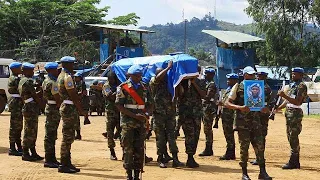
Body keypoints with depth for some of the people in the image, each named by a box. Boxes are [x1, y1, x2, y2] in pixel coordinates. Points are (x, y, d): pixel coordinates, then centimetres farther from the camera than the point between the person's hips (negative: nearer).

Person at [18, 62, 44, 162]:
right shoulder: (28, 81, -14)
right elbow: (34, 95, -12)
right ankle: (25, 154, 0)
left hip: (28, 108, 10)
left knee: (32, 131, 13)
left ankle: (33, 153, 19)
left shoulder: (22, 81, 17)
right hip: (31, 108, -10)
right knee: (29, 131, -5)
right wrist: (41, 103, 0)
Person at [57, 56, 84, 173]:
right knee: (67, 137, -6)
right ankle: (64, 165, -2)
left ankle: (67, 163, 20)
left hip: (65, 106, 11)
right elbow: (73, 95, -19)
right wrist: (81, 110, -15)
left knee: (68, 137, 14)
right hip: (70, 108, -11)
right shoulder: (67, 77, -16)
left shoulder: (61, 75, 16)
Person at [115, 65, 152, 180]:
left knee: (139, 149, 4)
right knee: (128, 149, -3)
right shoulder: (123, 88, -2)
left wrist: (145, 113, -6)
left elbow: (148, 105, 17)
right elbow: (119, 105, -8)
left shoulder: (144, 88, 13)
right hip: (128, 123, -4)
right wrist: (134, 115, -15)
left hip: (141, 123, 4)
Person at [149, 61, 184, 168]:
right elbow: (158, 78, -23)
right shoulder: (153, 83, -1)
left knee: (171, 136, 1)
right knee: (160, 137, 2)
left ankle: (175, 159, -1)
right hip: (159, 114, -3)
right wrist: (168, 67, -17)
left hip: (170, 113, 3)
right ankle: (161, 159, 10)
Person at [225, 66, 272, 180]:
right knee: (244, 147, 0)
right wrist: (240, 107, -21)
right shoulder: (237, 87, -1)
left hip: (255, 120, 4)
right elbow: (227, 104, -5)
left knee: (259, 146, 0)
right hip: (242, 121, -4)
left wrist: (263, 109, -3)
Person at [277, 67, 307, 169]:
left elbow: (297, 102, -21)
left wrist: (284, 96, -26)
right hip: (288, 112, 10)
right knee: (290, 136, 11)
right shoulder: (292, 85, 18)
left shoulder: (301, 86, -11)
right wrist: (277, 108, 13)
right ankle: (295, 162, 17)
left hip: (295, 112, -9)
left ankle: (293, 162, -6)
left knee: (293, 137, -9)